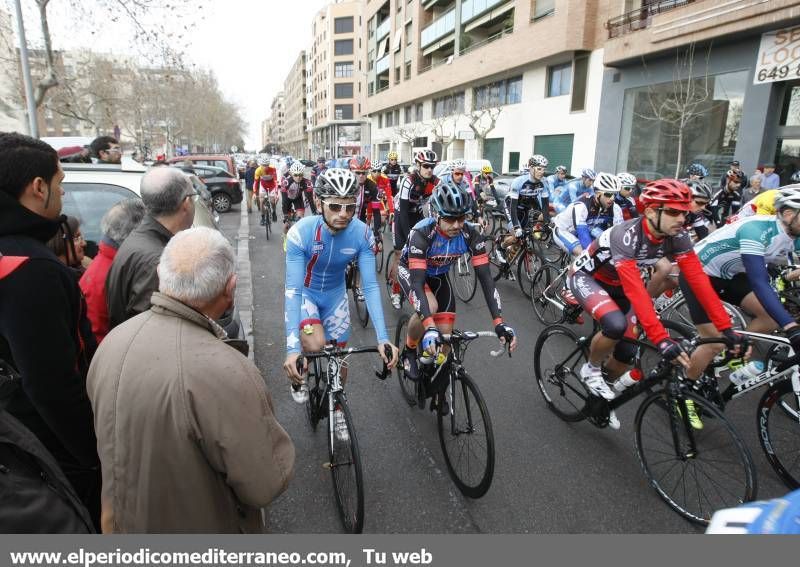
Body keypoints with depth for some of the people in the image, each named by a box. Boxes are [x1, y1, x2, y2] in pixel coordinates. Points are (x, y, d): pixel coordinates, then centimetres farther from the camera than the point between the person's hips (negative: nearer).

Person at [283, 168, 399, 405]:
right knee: (316, 346, -27)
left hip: (335, 294, 3)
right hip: (304, 293, -2)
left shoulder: (362, 234, -26)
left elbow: (370, 286, -24)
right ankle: (299, 377, 9)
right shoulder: (301, 233, -33)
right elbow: (293, 290, -34)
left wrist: (383, 338, -34)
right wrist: (292, 348, -43)